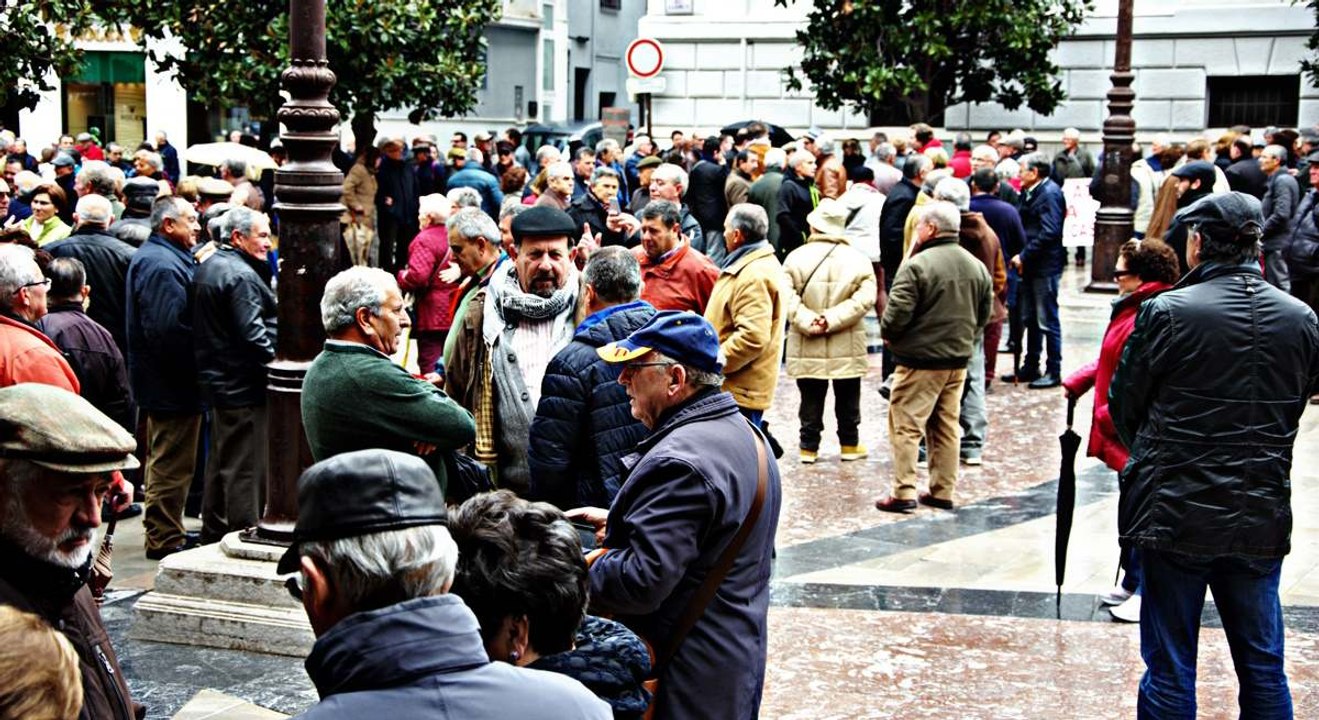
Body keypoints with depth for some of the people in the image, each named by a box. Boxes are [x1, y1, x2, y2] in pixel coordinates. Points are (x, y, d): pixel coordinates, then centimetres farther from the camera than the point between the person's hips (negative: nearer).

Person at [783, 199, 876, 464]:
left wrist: (809, 322, -16)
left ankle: (809, 447, 13)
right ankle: (850, 444, 22)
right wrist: (833, 320, -15)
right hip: (848, 348, 0)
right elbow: (864, 299, -13)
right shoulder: (858, 260, -4)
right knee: (847, 400, 13)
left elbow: (788, 298, -13)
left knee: (811, 400, 9)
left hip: (807, 347, 0)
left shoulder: (795, 258, -5)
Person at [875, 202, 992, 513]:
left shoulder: (918, 265, -16)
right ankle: (943, 491, 19)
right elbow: (985, 314, 14)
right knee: (946, 427, 14)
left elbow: (898, 312, -19)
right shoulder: (977, 267, 8)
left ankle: (904, 492, -4)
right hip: (959, 360, 7)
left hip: (920, 360, -7)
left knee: (906, 426, -1)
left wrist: (887, 334, 0)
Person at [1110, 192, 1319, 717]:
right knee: (1264, 669, 15)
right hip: (1263, 517, 4)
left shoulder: (1167, 311, -13)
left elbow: (1123, 405, -3)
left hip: (1175, 513, -3)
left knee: (1169, 671, 6)